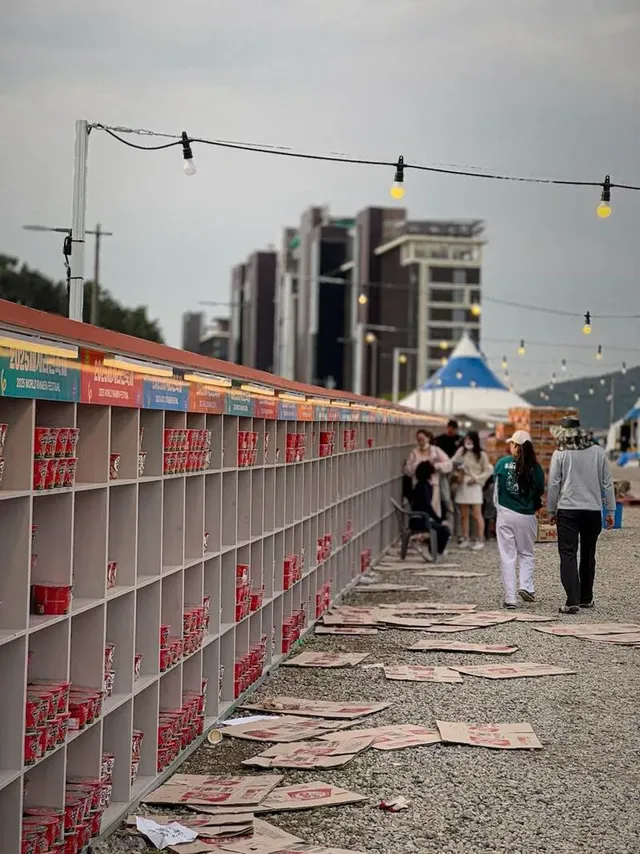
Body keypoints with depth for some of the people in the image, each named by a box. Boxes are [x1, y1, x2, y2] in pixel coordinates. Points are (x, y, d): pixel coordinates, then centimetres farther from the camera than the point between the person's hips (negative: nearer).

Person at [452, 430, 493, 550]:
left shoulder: (481, 455, -1)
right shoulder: (461, 451, 6)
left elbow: (488, 471, -1)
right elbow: (452, 462, 6)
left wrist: (476, 479, -10)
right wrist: (457, 468, -15)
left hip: (474, 486, -3)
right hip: (462, 485, 3)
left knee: (476, 515, -4)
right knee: (463, 515, 7)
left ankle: (480, 540, 1)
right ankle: (465, 539, 14)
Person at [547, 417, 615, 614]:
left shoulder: (560, 454, -5)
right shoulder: (597, 452, 3)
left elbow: (553, 485, -3)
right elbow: (607, 483, 5)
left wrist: (551, 511, 7)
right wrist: (610, 510, 12)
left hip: (568, 511, -3)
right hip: (593, 510, 3)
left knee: (568, 555, -3)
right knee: (588, 556, 17)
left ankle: (572, 601, -13)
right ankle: (586, 598, 26)